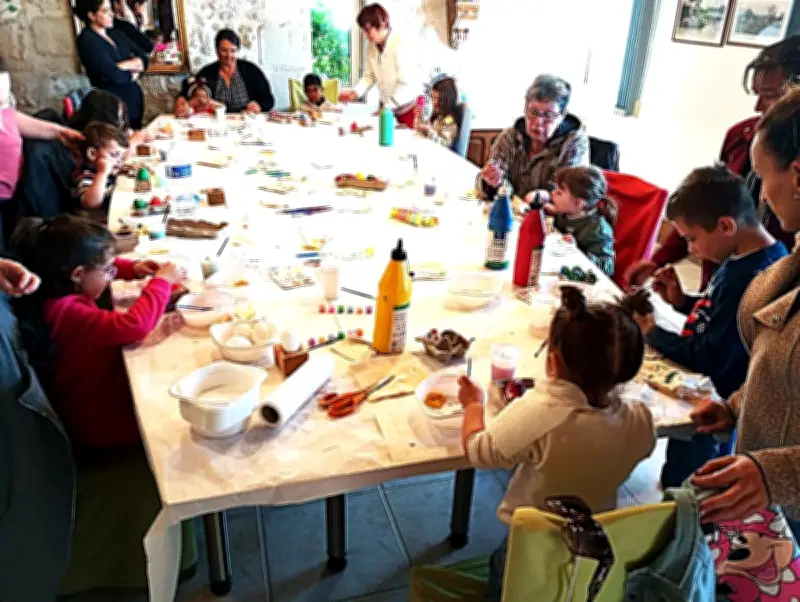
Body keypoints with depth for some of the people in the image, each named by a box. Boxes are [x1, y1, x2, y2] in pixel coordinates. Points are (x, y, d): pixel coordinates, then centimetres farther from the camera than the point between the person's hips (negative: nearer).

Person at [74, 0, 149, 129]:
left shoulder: (116, 34, 11)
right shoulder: (87, 41, -12)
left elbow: (144, 58, 4)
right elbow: (114, 75, -21)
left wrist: (123, 65, -13)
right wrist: (132, 71, -2)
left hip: (133, 99, 7)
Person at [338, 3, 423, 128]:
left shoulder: (401, 46, -21)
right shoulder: (371, 46, -1)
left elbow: (406, 85, -23)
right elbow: (370, 76, 7)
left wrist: (386, 107, -22)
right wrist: (355, 92, -10)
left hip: (409, 105, -6)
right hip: (388, 105, 6)